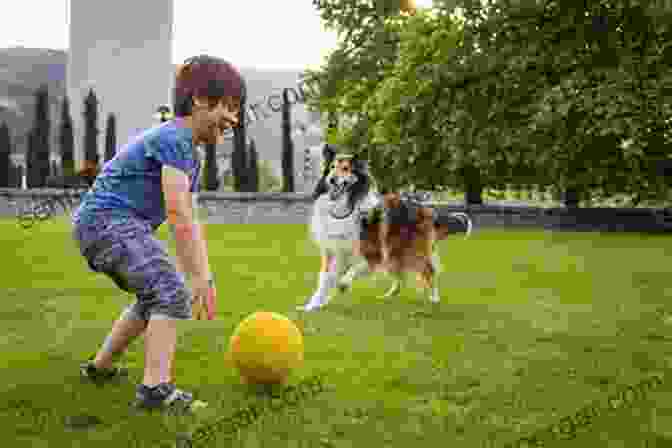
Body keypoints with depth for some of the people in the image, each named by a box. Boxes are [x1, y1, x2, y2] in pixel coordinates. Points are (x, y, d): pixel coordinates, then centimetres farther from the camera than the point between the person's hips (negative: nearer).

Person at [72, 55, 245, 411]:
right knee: (172, 292, -22)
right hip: (108, 219, -11)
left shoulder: (192, 154, 17)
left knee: (156, 294, 26)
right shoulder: (173, 138, -15)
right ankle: (156, 387, -30)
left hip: (99, 226, 11)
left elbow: (191, 223, 14)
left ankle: (100, 366, 35)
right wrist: (200, 277, -24)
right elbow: (178, 215, -24)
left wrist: (201, 275, 7)